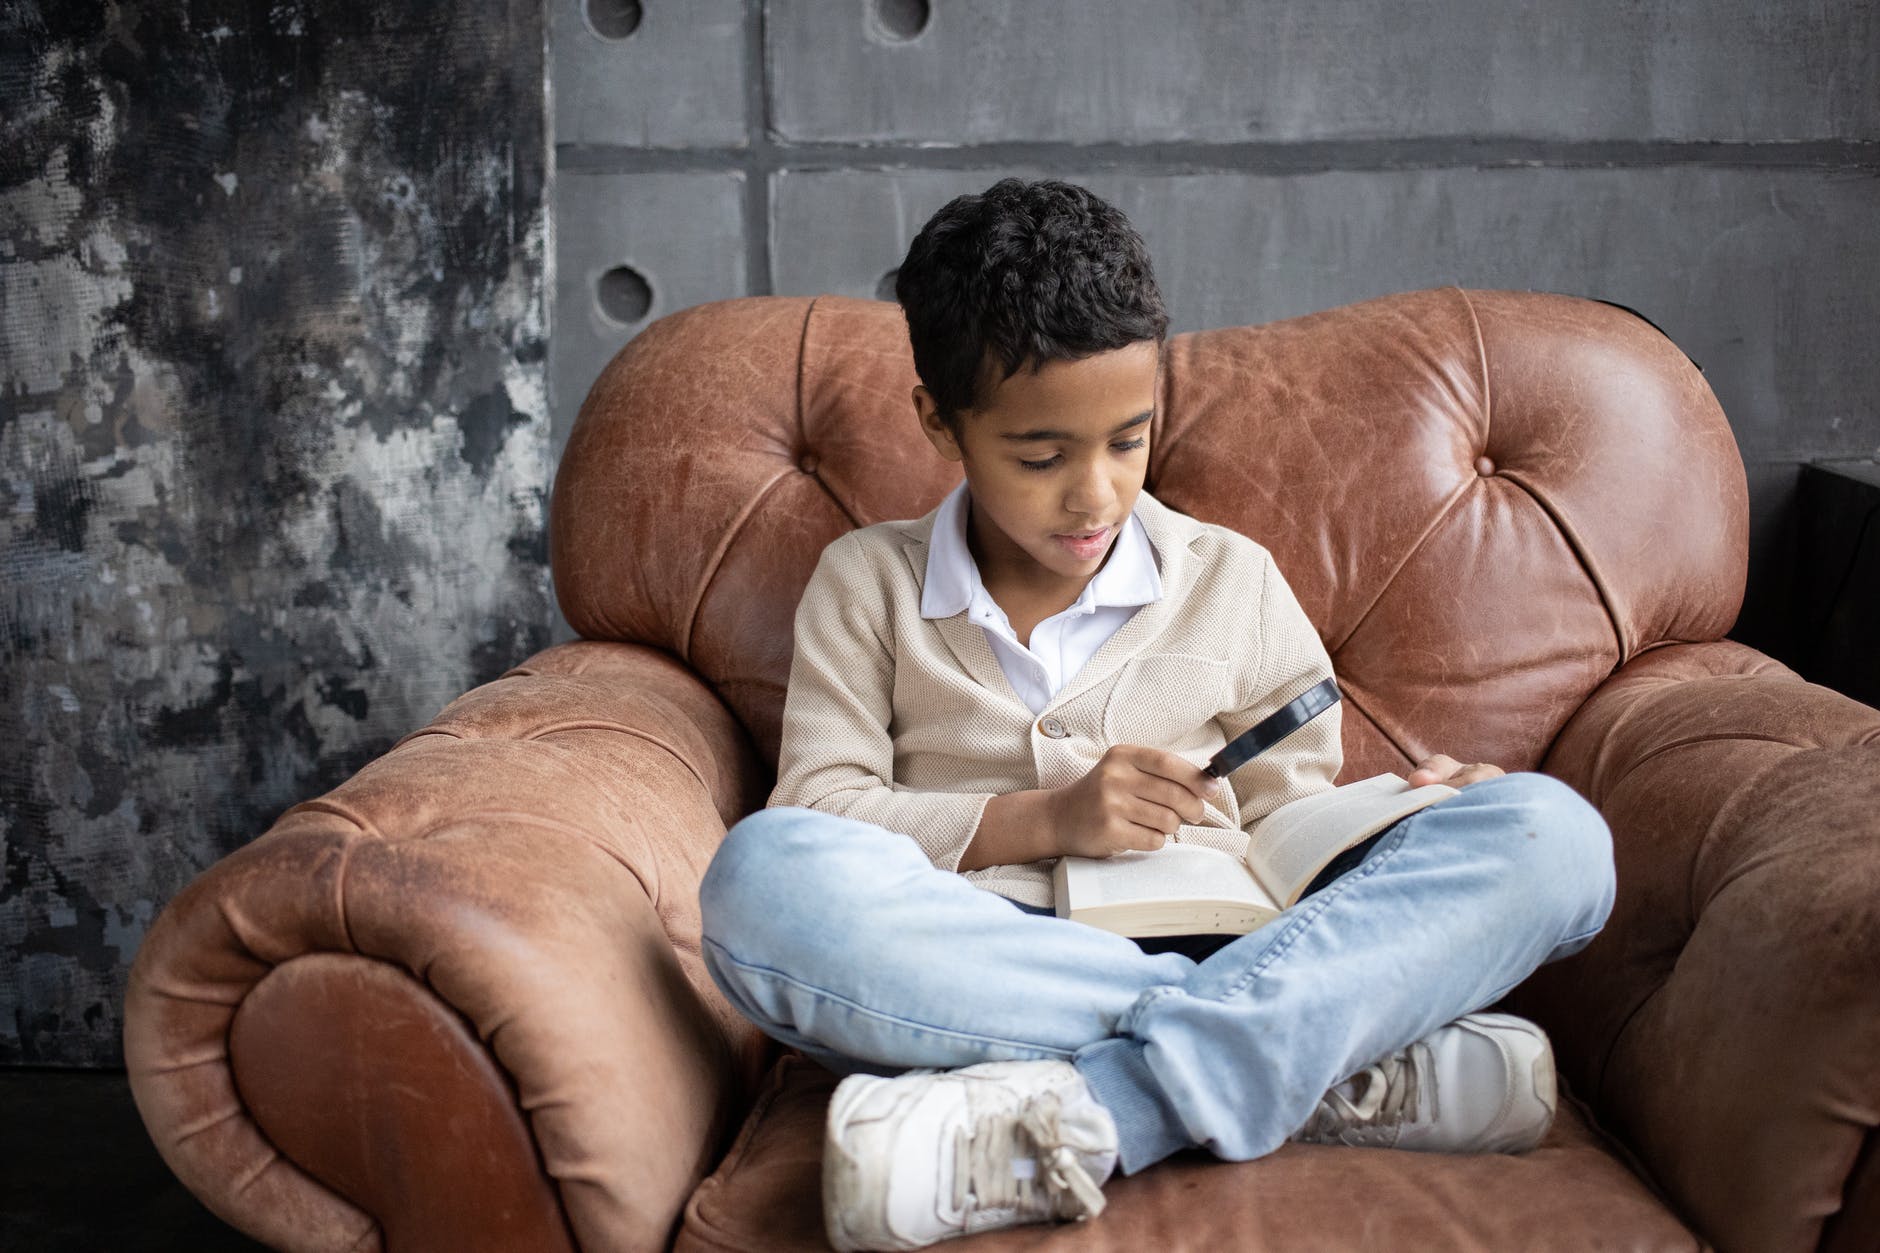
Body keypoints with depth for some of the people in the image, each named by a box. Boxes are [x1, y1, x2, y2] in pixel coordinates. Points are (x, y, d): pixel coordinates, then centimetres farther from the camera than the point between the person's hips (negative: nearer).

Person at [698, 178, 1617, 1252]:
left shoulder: (1233, 581, 18)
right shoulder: (868, 584, 15)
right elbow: (819, 809, 4)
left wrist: (1414, 812, -4)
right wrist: (1042, 819, -8)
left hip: (1220, 950, 2)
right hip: (978, 981, -1)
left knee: (1550, 830, -19)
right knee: (763, 874, -34)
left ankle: (1074, 1119, -36)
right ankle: (1339, 1072, -31)